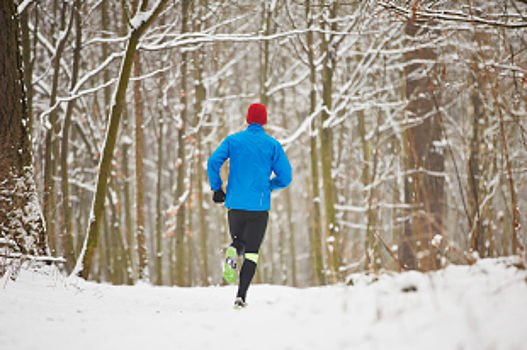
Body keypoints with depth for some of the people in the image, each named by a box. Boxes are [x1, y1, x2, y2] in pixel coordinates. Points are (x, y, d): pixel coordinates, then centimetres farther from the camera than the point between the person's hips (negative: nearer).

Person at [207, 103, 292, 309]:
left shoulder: (233, 140, 4)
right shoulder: (272, 145, 1)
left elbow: (213, 162, -7)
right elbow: (285, 177, -2)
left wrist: (216, 189, 4)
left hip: (235, 204, 2)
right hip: (259, 206, -1)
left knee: (239, 242, 24)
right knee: (251, 253, 5)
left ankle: (232, 253, -12)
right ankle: (241, 297, -8)